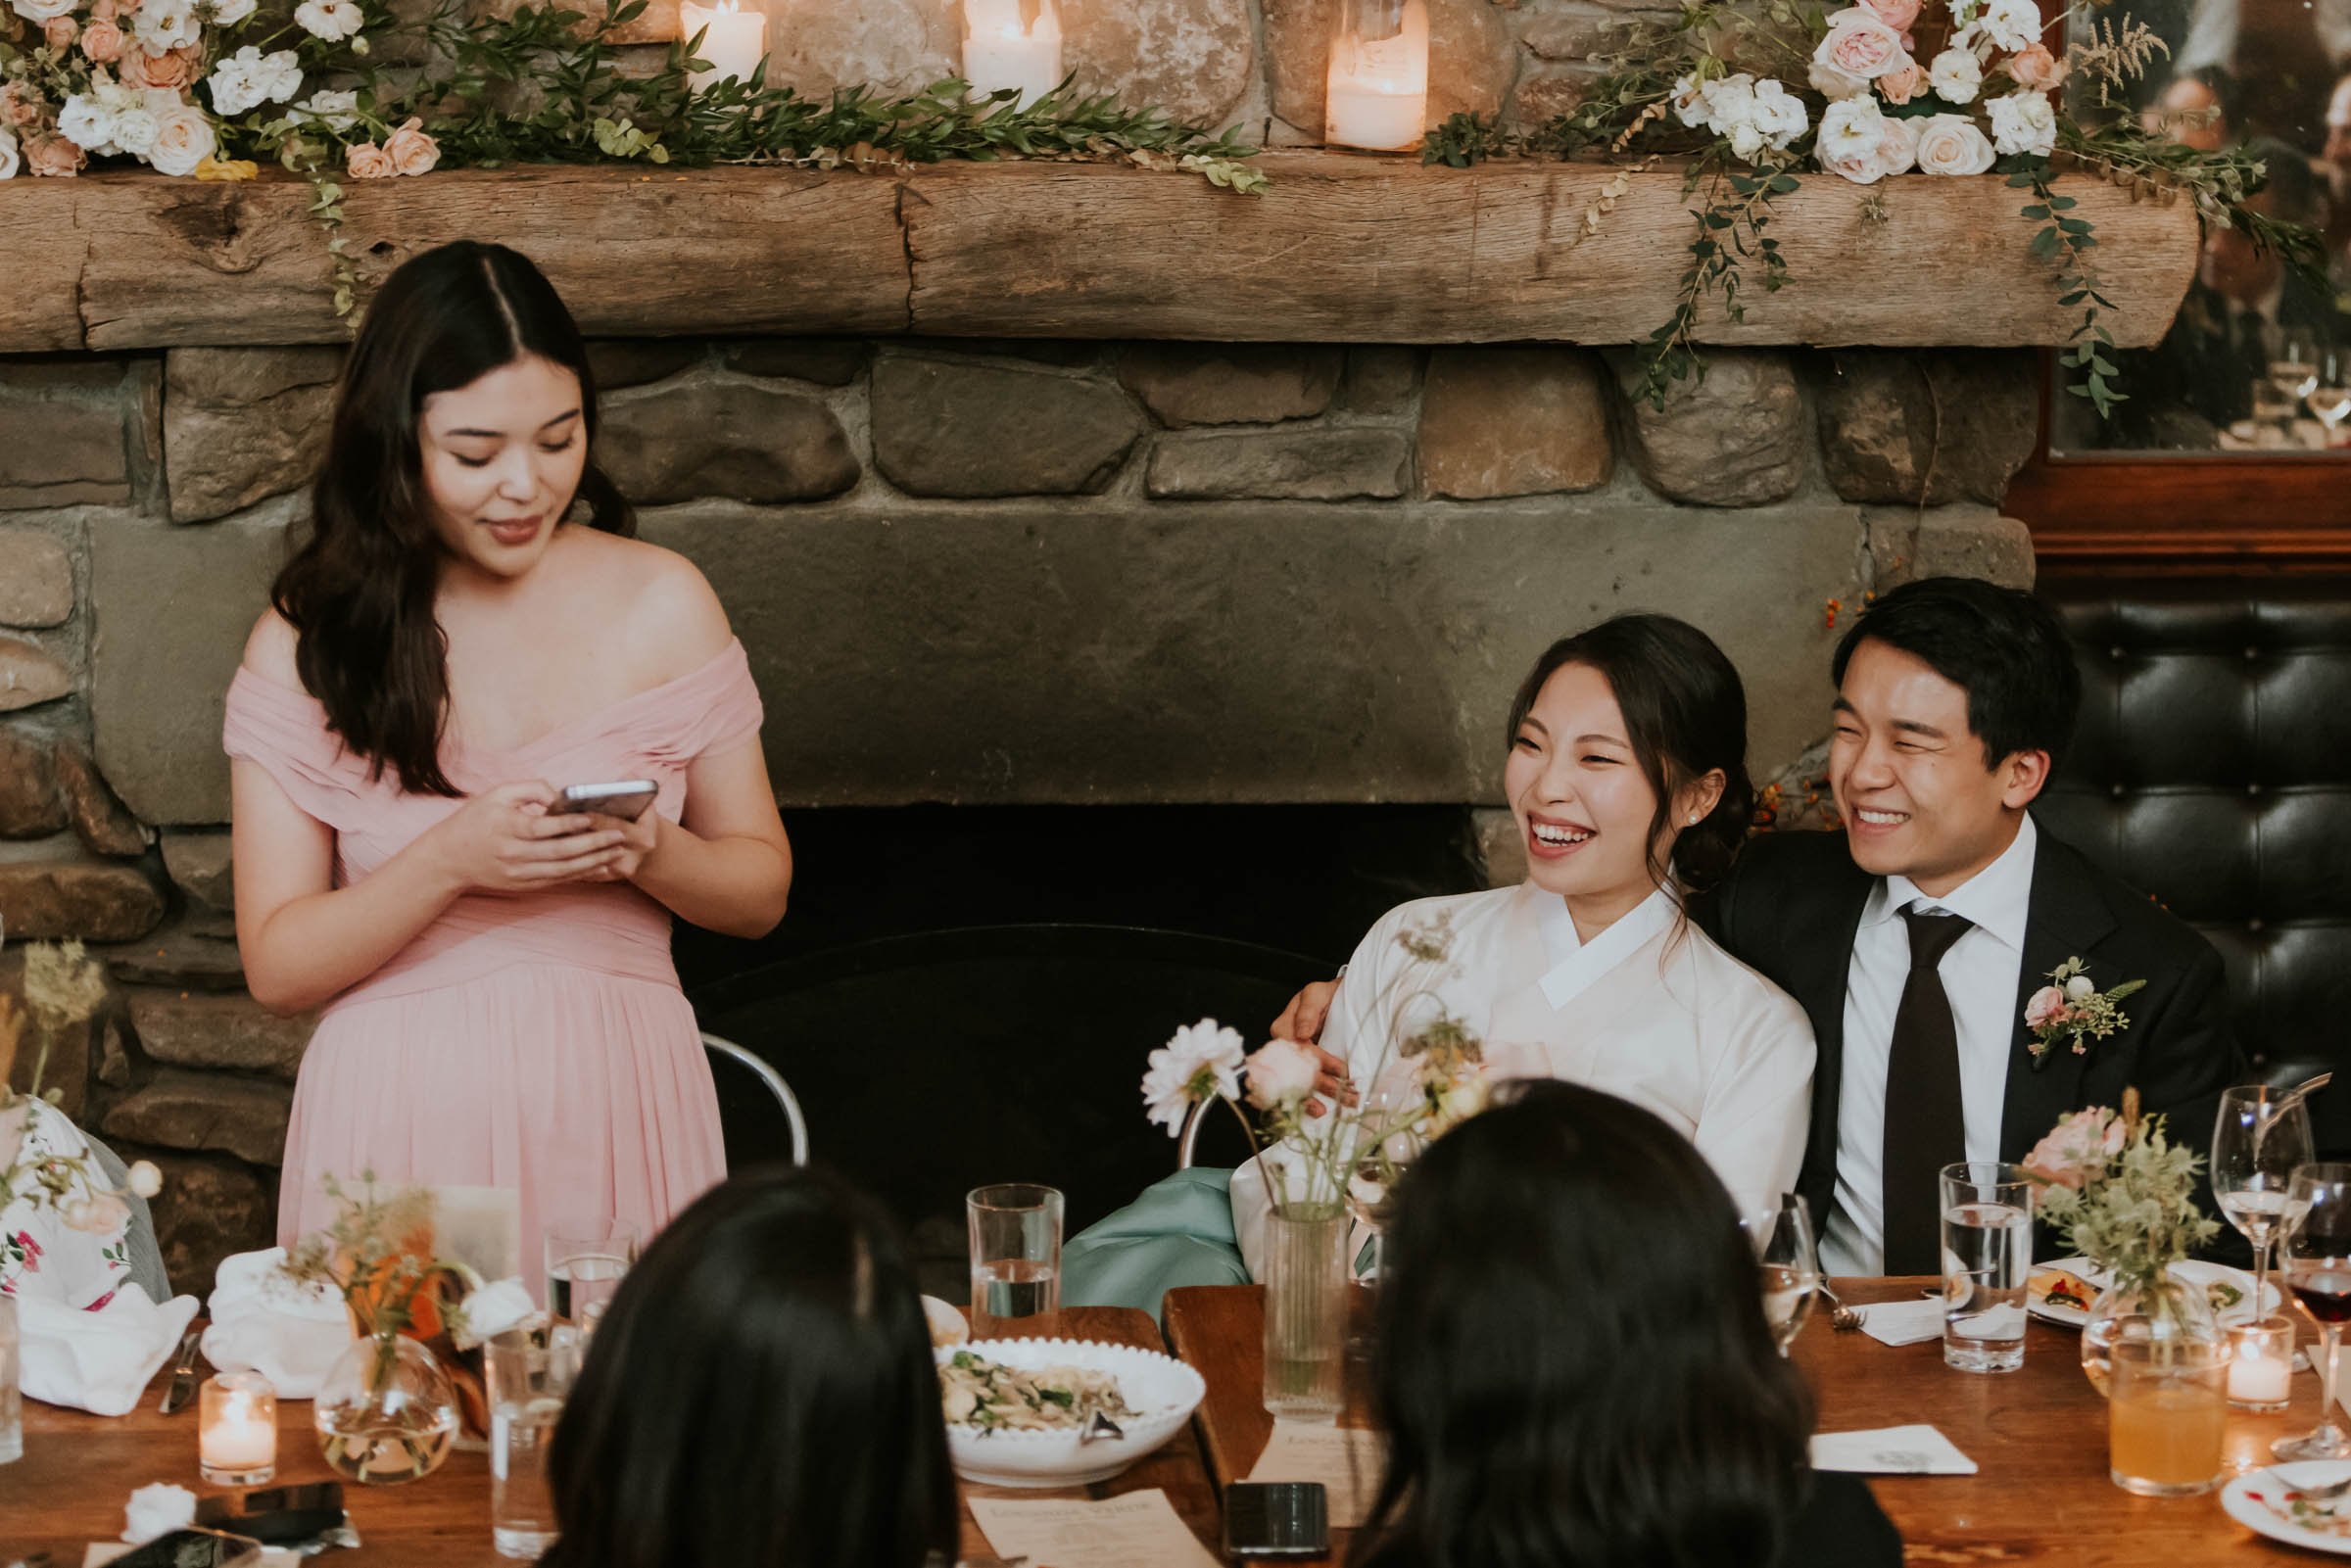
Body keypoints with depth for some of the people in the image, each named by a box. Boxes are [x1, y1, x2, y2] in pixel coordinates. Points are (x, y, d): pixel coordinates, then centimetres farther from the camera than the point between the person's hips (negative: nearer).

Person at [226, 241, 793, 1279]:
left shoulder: (661, 603, 3)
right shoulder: (308, 645, -1)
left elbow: (761, 891, 8)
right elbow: (277, 968, -3)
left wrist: (651, 852, -12)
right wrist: (450, 863, -17)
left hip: (620, 1104, 1)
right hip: (402, 1118, -1)